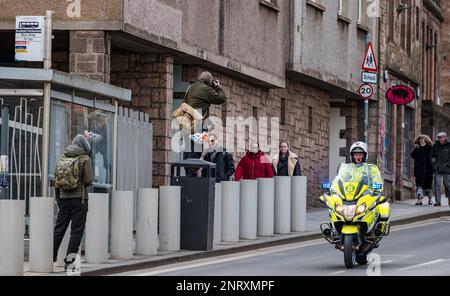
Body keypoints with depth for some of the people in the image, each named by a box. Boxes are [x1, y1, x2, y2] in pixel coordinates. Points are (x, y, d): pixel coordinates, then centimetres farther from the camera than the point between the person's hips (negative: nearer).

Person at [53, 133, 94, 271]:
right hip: (79, 198, -5)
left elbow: (56, 178, 10)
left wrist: (58, 200, 18)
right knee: (76, 230, 0)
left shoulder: (63, 157, 8)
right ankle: (69, 260, -5)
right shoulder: (85, 159, -6)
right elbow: (89, 180, -12)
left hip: (64, 198, 5)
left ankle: (50, 257, 11)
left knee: (59, 229, 11)